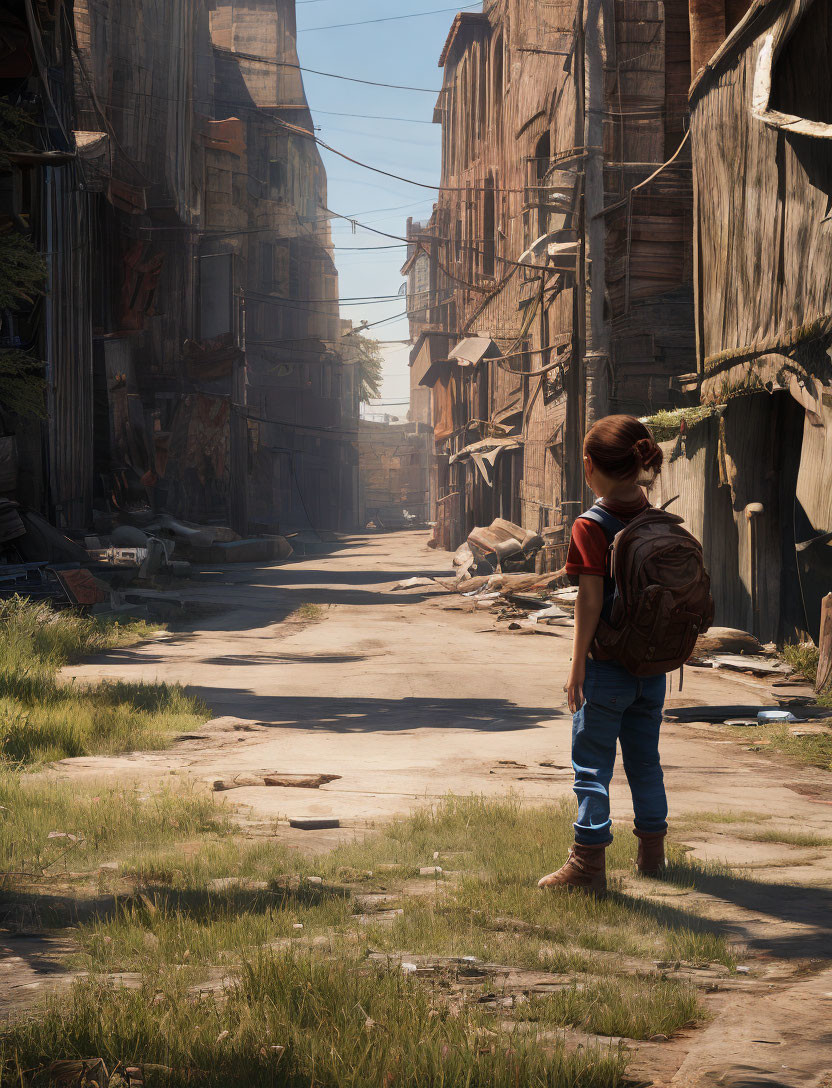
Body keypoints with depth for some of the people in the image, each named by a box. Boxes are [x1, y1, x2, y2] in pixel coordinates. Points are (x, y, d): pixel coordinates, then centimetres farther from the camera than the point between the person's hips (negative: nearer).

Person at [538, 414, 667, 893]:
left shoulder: (591, 527, -14)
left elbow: (590, 602, -16)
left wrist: (577, 669, -10)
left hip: (607, 668, -6)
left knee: (592, 764, 1)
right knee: (645, 759, 17)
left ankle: (589, 863, 1)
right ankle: (652, 852, 28)